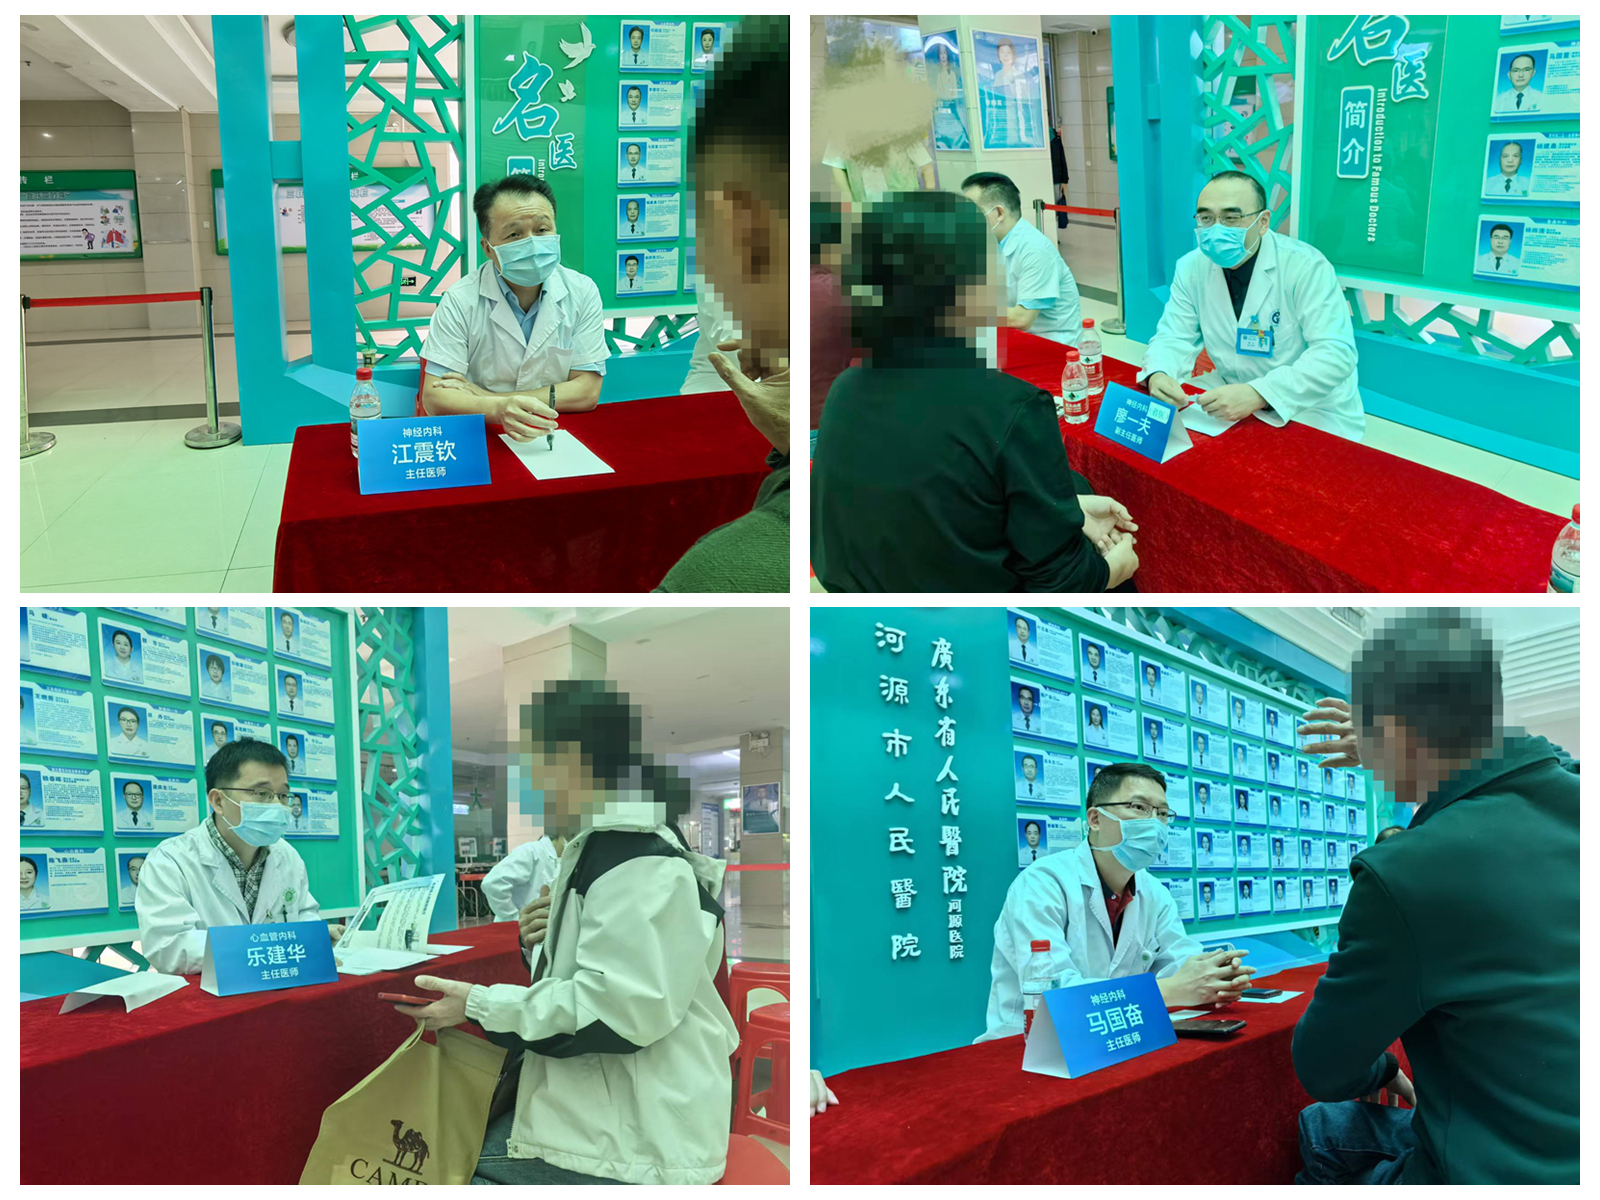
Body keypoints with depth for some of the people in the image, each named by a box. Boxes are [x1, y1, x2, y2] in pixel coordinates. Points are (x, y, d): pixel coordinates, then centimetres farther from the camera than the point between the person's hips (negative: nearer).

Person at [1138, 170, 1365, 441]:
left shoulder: (1305, 266, -16)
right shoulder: (1191, 268, 0)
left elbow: (1337, 353, -23)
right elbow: (1174, 338, 2)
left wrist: (1258, 395, -36)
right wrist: (1157, 375, -25)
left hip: (1311, 410, -5)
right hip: (1231, 393, 5)